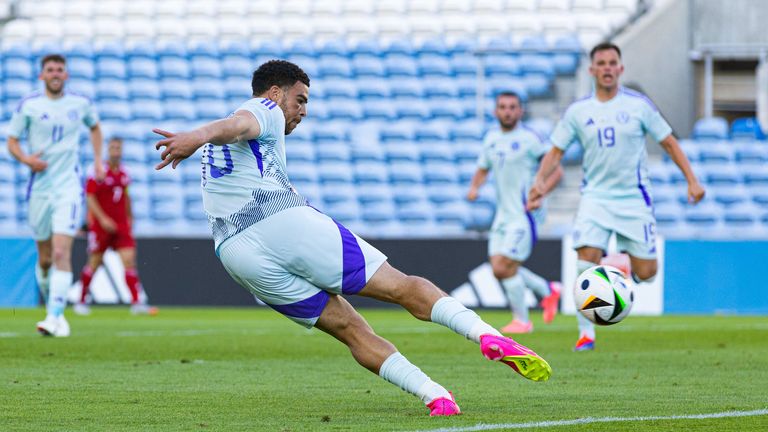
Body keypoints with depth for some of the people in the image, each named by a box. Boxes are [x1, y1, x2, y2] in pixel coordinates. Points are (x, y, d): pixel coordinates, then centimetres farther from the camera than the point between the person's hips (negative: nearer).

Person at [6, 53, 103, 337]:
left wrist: (98, 159, 14)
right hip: (39, 188, 1)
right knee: (44, 258, 8)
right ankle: (53, 309, 29)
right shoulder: (28, 106, 0)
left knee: (61, 253, -16)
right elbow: (12, 141, 5)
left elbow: (94, 127, 25)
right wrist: (25, 159, -15)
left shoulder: (81, 104, 5)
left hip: (69, 188, -1)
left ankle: (55, 318, -22)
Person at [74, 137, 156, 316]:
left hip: (121, 225, 4)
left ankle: (136, 303, -13)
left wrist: (129, 218, 23)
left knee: (129, 259, -9)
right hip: (100, 225, -4)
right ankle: (82, 301, 20)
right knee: (94, 262, 4)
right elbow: (89, 197, -11)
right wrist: (102, 218, -18)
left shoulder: (124, 174, 8)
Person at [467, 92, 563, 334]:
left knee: (505, 266, -12)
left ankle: (522, 321, 4)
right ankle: (548, 290, 25)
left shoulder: (529, 139, -10)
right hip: (503, 213, 8)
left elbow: (556, 171, -9)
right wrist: (474, 187, 2)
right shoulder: (491, 139, 11)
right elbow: (482, 169, 24)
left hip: (524, 214, -7)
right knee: (499, 270, 4)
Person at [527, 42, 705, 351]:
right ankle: (586, 333, -5)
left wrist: (692, 180, -2)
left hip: (634, 199, 0)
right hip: (595, 197, 0)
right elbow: (556, 151, 5)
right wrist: (540, 182, -12)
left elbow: (669, 143, 4)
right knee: (586, 265, -17)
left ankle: (625, 261, 33)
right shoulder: (577, 111, 1)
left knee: (645, 274, -3)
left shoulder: (639, 105, -3)